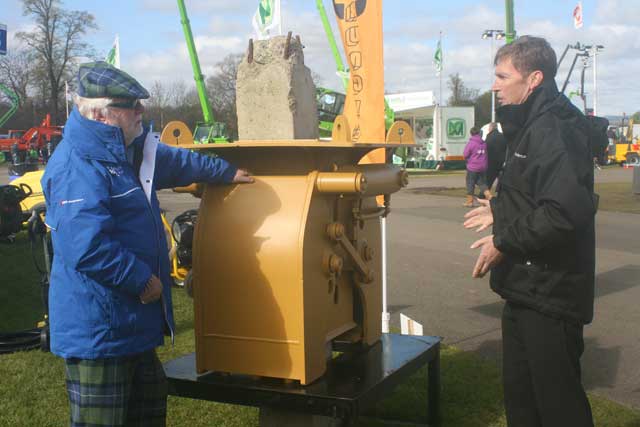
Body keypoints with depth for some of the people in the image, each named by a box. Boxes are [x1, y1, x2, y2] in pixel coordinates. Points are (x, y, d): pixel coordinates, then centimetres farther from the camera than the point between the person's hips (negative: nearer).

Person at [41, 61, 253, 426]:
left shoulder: (123, 152, 11)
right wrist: (142, 280, -21)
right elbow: (88, 249, -31)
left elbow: (175, 162, 30)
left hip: (131, 324, 11)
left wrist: (227, 172, 38)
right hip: (97, 331, -11)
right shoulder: (78, 166, -22)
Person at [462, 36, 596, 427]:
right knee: (519, 394, 20)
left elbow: (565, 210, -31)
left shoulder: (554, 128, -19)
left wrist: (504, 242, -22)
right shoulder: (532, 124, 13)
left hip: (550, 293, -10)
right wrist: (501, 211, 22)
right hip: (528, 289, 10)